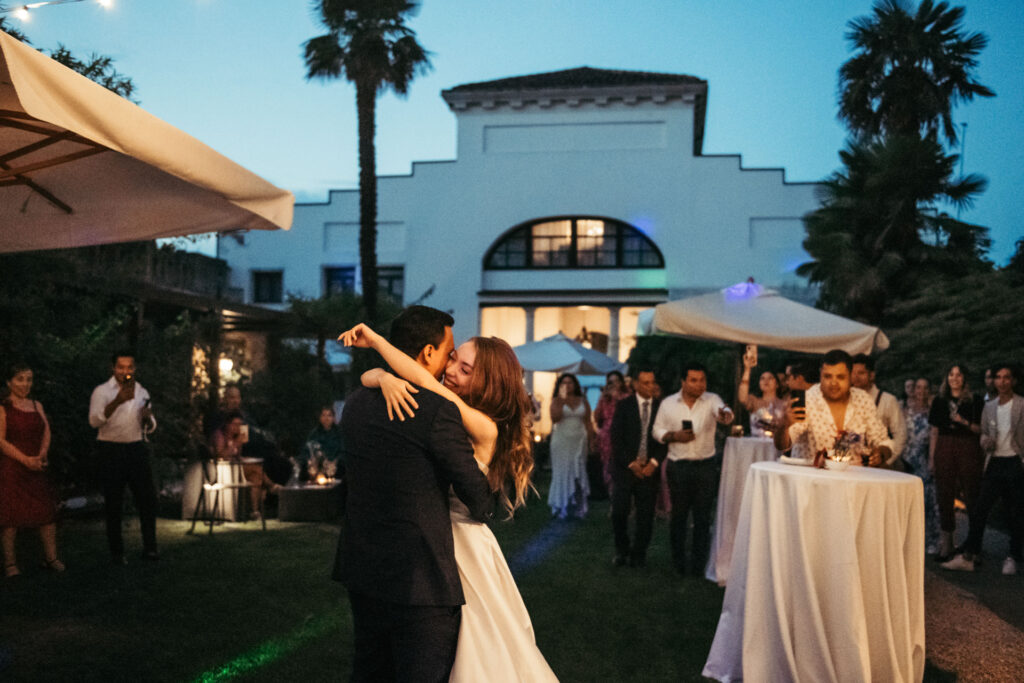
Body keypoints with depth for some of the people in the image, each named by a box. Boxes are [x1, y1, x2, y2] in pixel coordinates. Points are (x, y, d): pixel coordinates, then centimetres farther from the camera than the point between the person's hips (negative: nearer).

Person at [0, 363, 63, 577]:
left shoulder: (37, 406, 14)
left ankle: (51, 557, 3)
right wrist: (25, 460, -17)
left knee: (47, 510, -2)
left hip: (36, 467, 5)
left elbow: (46, 432, 9)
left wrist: (41, 455, -9)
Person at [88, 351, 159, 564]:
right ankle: (116, 552, 13)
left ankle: (150, 547, 13)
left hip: (137, 449, 4)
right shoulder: (102, 391, -1)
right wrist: (117, 402, -30)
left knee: (147, 498, 3)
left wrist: (148, 418, -5)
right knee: (114, 504, 2)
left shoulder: (141, 392, 13)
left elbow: (150, 428, 19)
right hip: (111, 450, -4)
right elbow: (94, 421, -18)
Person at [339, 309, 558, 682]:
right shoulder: (436, 409, -1)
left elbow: (425, 381, -30)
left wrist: (375, 340, -22)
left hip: (463, 547, -6)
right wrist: (385, 378, -27)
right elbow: (366, 377, -4)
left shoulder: (486, 429, -19)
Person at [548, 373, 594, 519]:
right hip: (561, 440, -2)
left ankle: (578, 508, 6)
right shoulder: (556, 401, 1)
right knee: (562, 473, 0)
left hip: (579, 441, 2)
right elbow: (554, 418, -16)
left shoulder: (583, 401, 8)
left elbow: (588, 423, 8)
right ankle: (561, 508, 4)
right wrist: (562, 399, -14)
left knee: (578, 473, 1)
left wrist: (591, 442, 1)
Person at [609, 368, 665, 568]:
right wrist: (631, 463, -8)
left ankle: (639, 554, 16)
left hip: (649, 468, 1)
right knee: (619, 512, -4)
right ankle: (622, 550, 17)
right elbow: (616, 438, -1)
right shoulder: (623, 406, 3)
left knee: (645, 515, 2)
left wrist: (654, 462, -7)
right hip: (625, 467, -1)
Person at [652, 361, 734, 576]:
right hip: (678, 467, 0)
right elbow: (657, 431, 5)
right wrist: (674, 436, -14)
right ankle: (678, 563, 21)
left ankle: (698, 565, 16)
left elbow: (722, 410, -24)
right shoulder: (668, 404, 0)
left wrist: (725, 415, -48)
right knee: (678, 515, 8)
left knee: (703, 518, 5)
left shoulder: (711, 400, -3)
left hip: (705, 467, 0)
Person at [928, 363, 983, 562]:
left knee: (972, 496, -5)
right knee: (945, 497, 3)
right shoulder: (940, 401, 12)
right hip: (944, 449, 3)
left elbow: (981, 429, 1)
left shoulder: (975, 401, 3)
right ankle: (945, 546, 8)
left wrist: (965, 422, -15)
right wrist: (931, 457, 9)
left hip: (968, 450, -3)